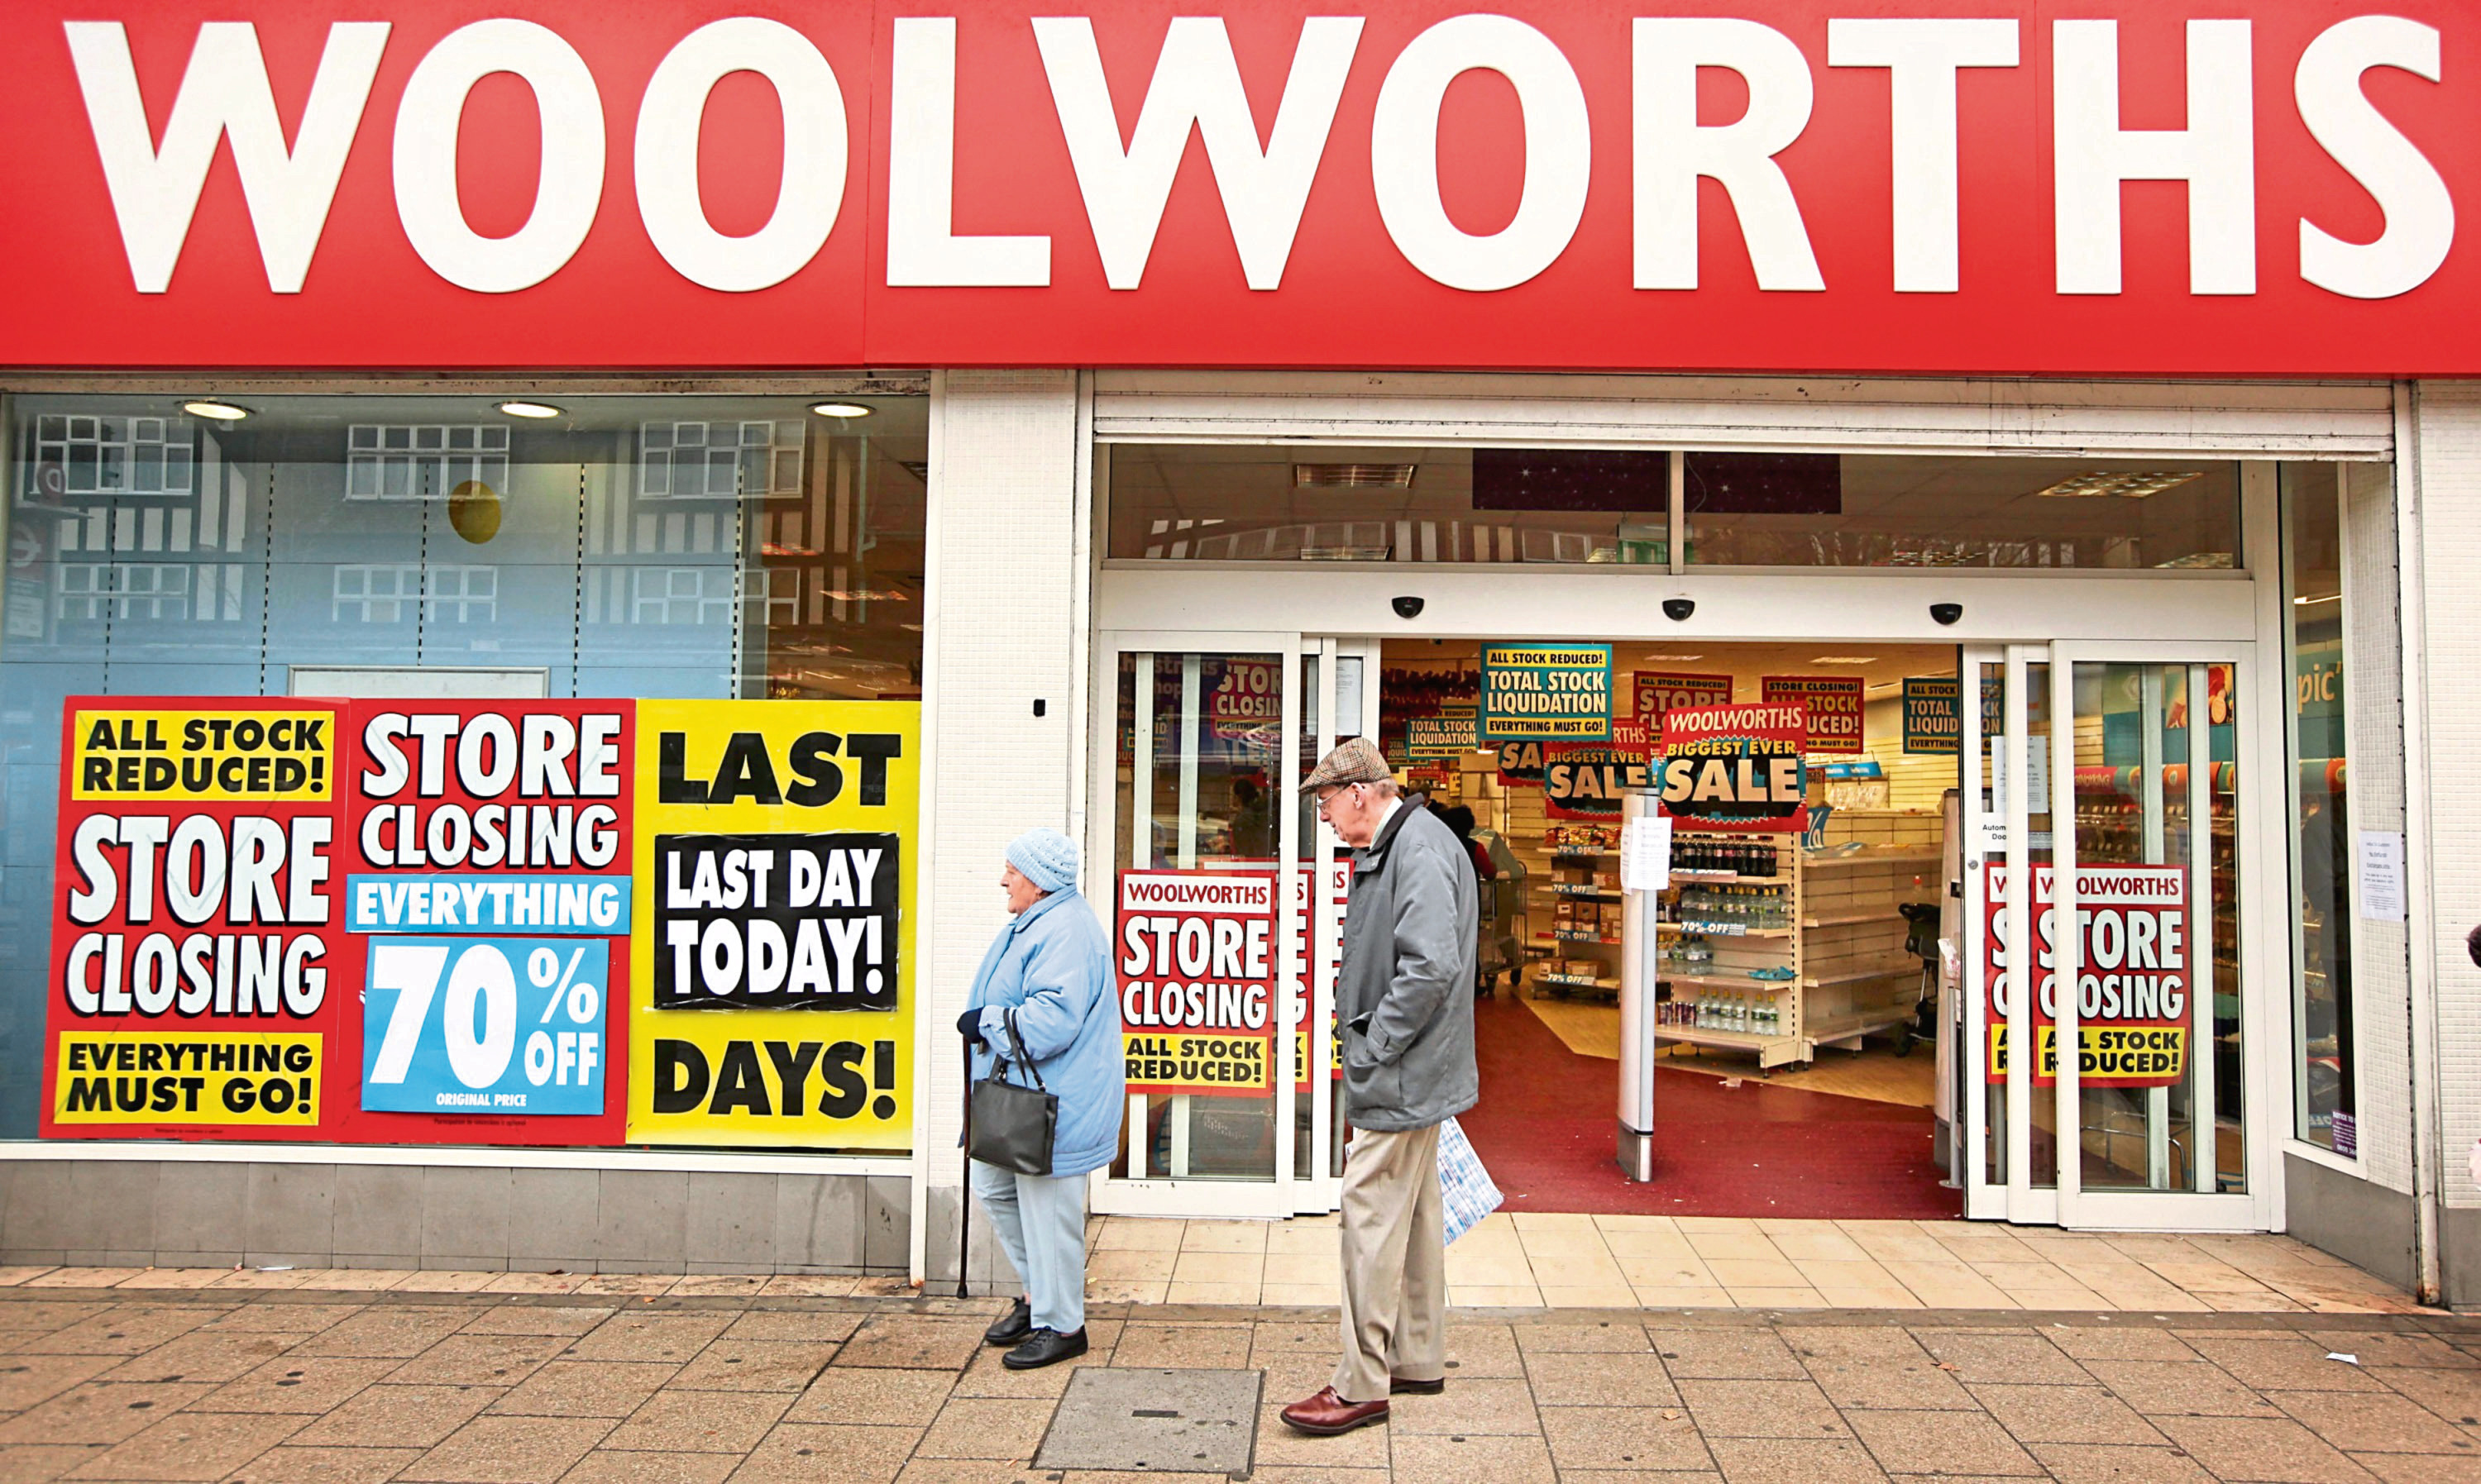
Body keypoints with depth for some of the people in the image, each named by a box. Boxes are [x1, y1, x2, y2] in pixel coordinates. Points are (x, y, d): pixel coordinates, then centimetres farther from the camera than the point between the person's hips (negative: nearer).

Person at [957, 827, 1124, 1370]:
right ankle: (1038, 1294, 31)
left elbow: (1052, 1020, -30)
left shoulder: (1065, 931, -21)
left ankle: (1061, 1325, 12)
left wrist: (986, 1021, -19)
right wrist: (985, 1023, 10)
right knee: (992, 1186, 18)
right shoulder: (1033, 923, 14)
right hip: (1018, 1096, 11)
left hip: (1055, 1106, -11)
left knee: (1047, 1208, -2)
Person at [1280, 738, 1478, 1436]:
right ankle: (1418, 1359, 30)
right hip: (1409, 1073, 11)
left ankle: (1363, 1384, 3)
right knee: (1414, 1213, 18)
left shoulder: (1421, 849, -19)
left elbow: (1431, 967, -28)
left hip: (1400, 1075, -11)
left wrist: (1372, 1049, -21)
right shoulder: (1392, 847, 14)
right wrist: (1368, 1046, 14)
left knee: (1372, 1215, -6)